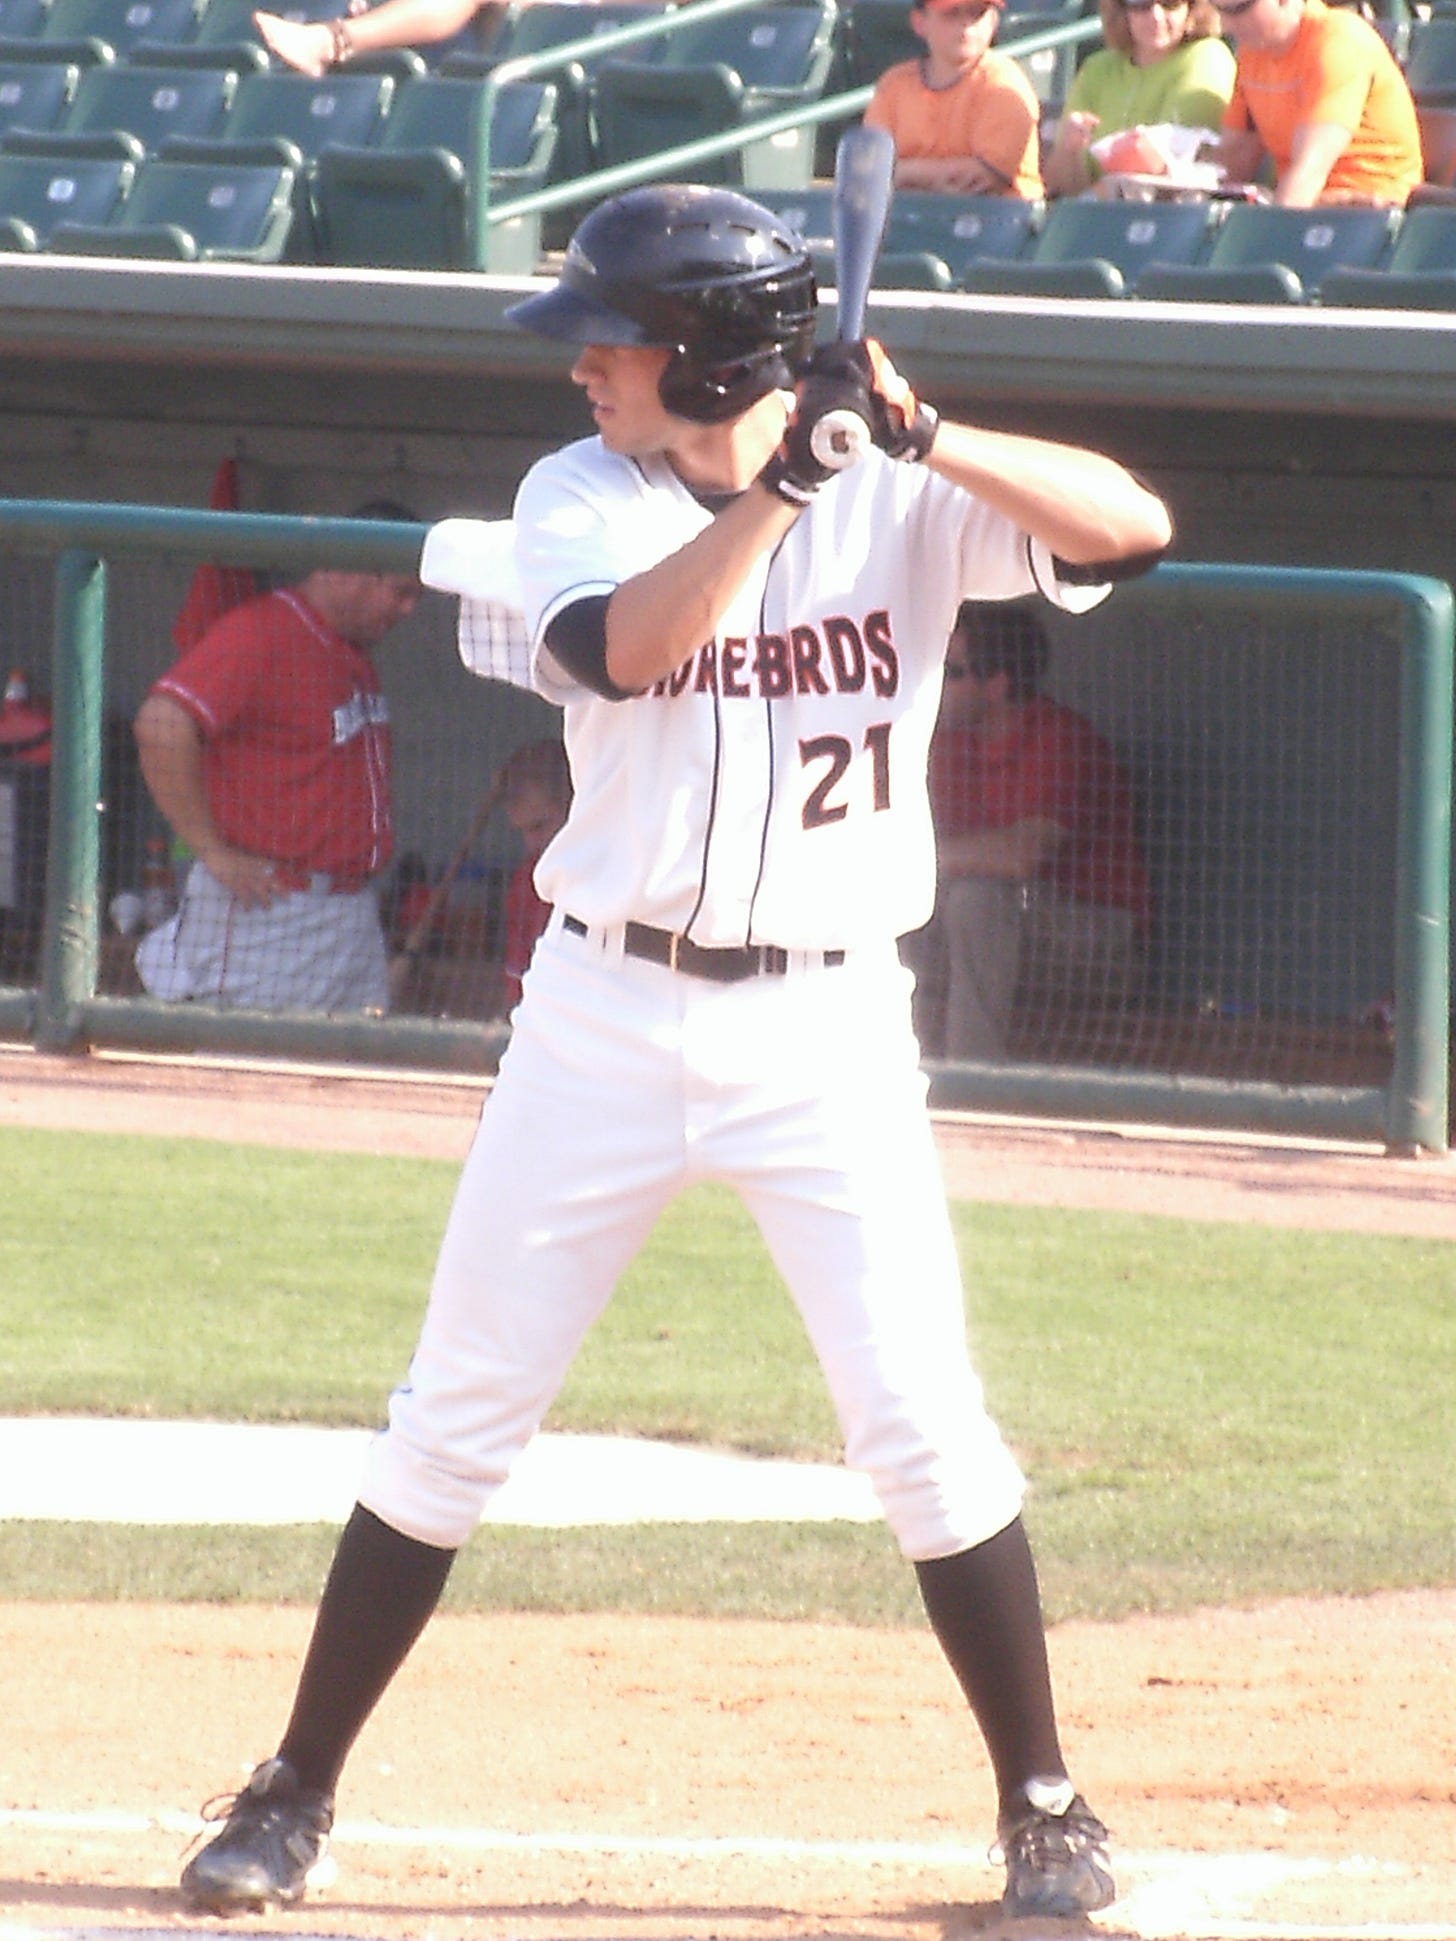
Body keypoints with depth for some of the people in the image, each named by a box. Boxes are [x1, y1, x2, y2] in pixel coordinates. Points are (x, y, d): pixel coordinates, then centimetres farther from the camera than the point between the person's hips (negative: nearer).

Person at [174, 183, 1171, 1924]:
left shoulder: (902, 499, -4)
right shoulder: (578, 497, -2)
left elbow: (1136, 527, -16)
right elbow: (627, 649, -21)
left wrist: (925, 443, -26)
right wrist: (782, 482, -28)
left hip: (827, 1023, -1)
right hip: (608, 1013, 1)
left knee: (925, 1432, -6)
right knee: (453, 1419, 4)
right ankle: (295, 1796, 14)